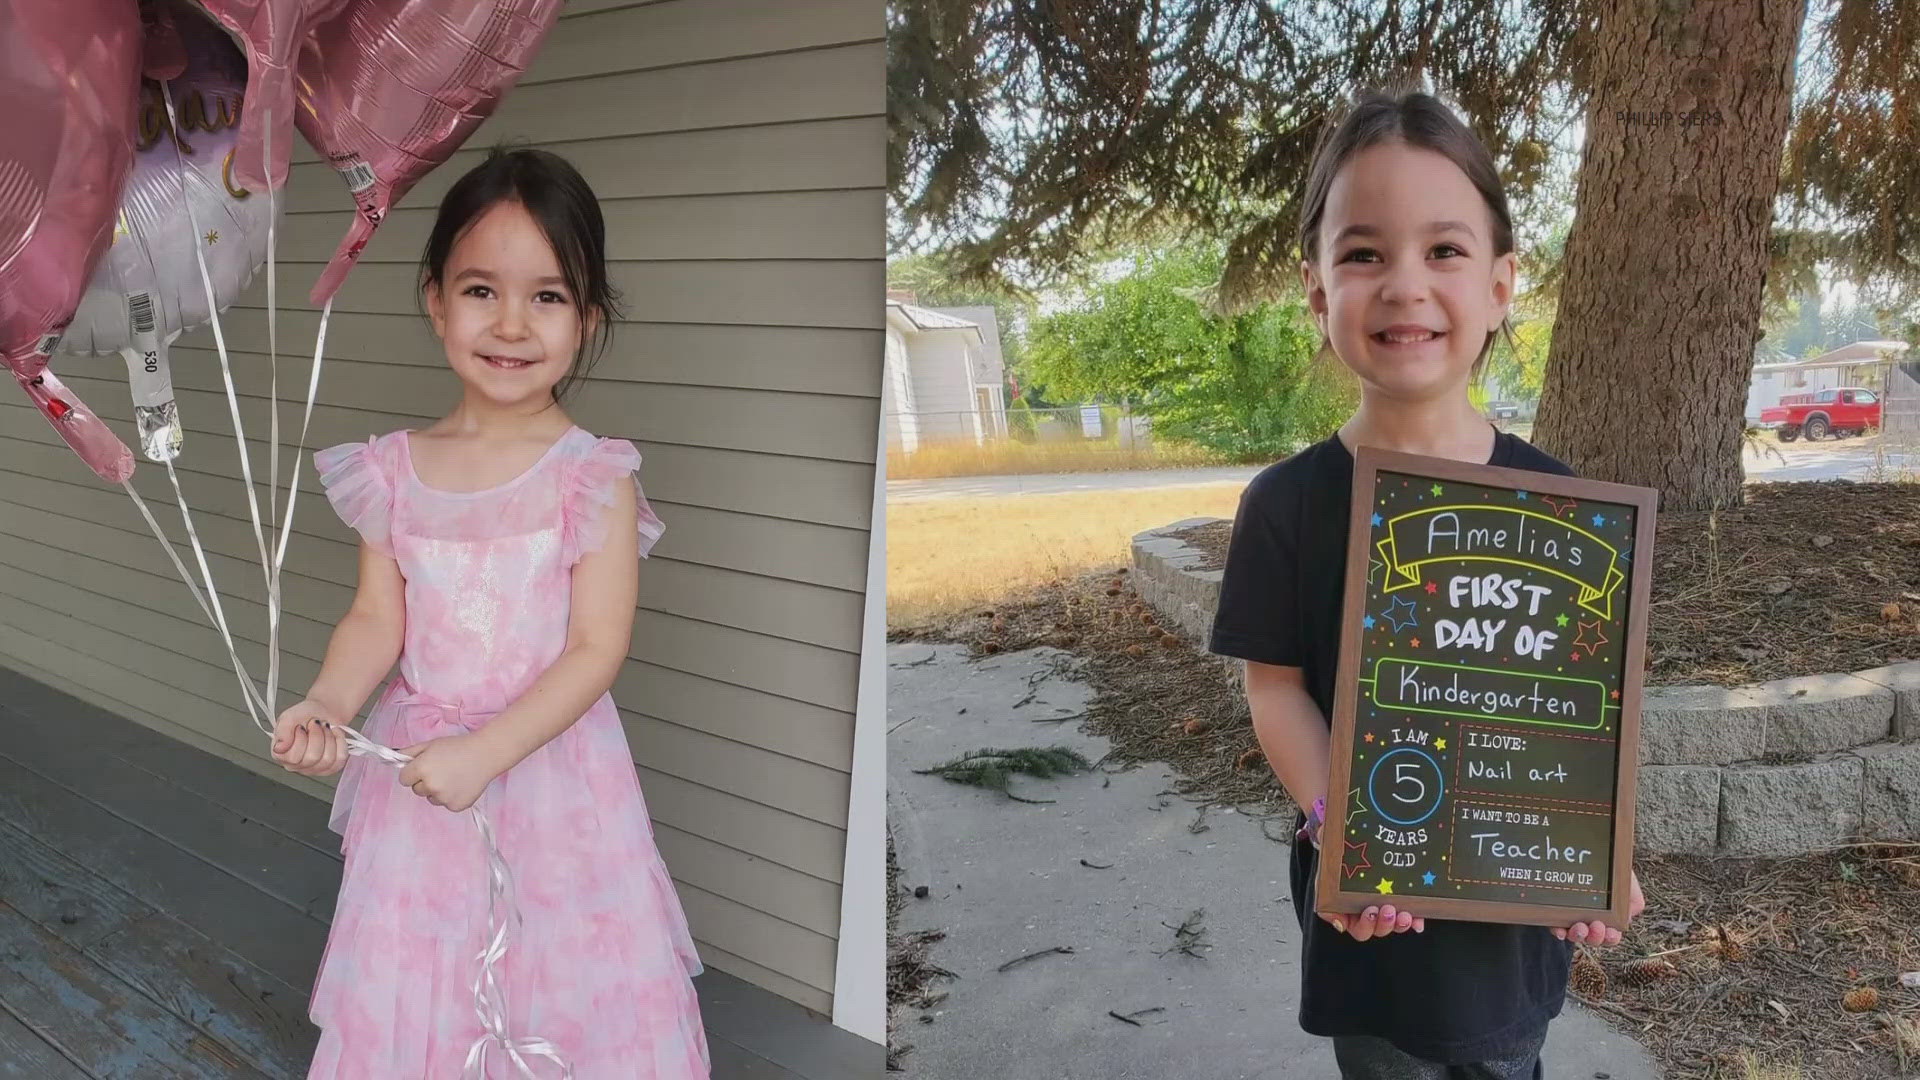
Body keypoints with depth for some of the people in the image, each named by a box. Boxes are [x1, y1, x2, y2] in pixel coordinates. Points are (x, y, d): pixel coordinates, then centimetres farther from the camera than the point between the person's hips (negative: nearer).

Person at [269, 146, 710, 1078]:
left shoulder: (594, 478, -12)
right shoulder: (396, 469, -1)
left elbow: (597, 649, -15)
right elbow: (376, 618, 2)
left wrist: (484, 753, -22)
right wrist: (328, 705, -17)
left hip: (554, 771, -3)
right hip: (415, 773, 3)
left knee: (565, 982, 9)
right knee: (410, 991, 14)